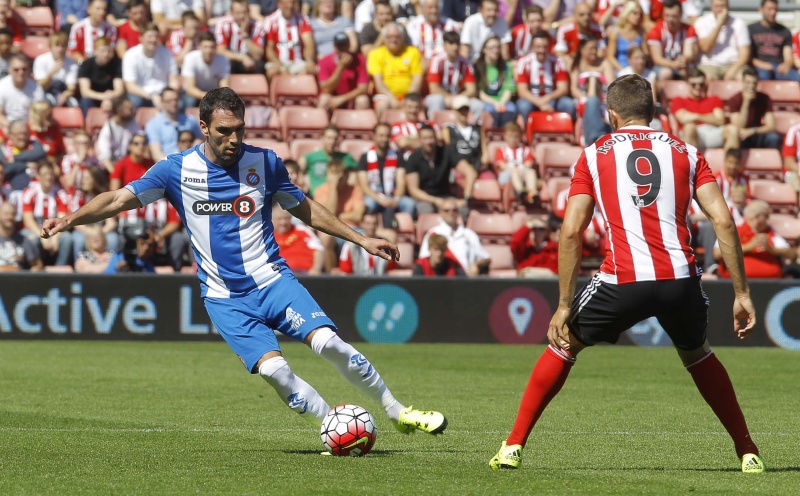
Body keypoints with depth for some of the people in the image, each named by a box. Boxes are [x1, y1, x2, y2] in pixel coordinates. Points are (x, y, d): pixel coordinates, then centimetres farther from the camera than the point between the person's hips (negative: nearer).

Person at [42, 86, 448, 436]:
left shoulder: (264, 163, 1)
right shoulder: (177, 170, -3)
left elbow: (305, 210, 14)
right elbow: (118, 199, -5)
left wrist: (361, 239, 13)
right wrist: (68, 220, -20)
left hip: (273, 280, 1)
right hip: (224, 298, -1)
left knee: (327, 342, -21)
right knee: (272, 367, -24)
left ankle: (398, 412, -4)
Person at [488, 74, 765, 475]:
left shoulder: (594, 155, 12)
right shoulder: (686, 152, 16)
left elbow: (571, 232, 3)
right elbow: (723, 221, 5)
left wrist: (564, 305, 5)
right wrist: (742, 294, 7)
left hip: (623, 280, -2)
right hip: (681, 278, 2)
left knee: (563, 345, 21)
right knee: (698, 356, 30)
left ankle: (513, 446, 18)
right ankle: (748, 453, 28)